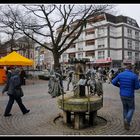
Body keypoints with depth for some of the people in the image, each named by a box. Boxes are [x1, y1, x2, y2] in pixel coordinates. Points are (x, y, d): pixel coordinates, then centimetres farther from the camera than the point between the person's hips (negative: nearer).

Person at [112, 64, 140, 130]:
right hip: (130, 96, -4)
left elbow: (113, 82, 1)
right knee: (131, 108, 18)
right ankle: (127, 120, -3)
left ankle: (126, 124, 25)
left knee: (125, 108, 21)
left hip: (122, 95, 4)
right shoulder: (134, 76, -15)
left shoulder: (120, 74, -4)